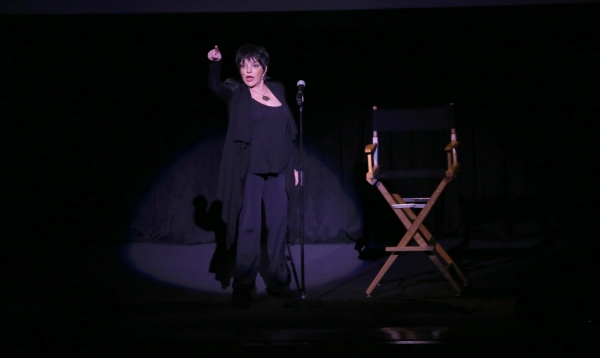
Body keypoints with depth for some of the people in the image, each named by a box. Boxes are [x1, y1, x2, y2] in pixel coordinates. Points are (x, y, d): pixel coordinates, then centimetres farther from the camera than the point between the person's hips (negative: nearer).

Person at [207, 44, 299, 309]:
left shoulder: (277, 90, 10)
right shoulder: (236, 93, 0)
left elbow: (287, 132, 13)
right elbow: (215, 86, -22)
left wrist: (292, 165, 12)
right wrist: (214, 64, -40)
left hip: (277, 170, 4)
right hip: (250, 170, -4)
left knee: (278, 225, 8)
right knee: (248, 226, -5)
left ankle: (277, 282, 20)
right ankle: (243, 287, 2)